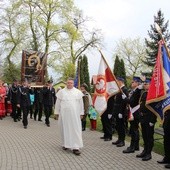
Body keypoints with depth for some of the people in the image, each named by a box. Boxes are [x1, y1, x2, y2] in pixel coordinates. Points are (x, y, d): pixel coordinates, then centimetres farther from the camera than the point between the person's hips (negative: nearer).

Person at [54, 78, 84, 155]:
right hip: (64, 114, 1)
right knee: (65, 129, 7)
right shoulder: (61, 92, 5)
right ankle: (65, 144, 22)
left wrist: (81, 113, 5)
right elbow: (57, 103, 8)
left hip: (74, 114, 0)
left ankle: (75, 147, -5)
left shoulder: (78, 92, 4)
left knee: (75, 130, -5)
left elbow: (81, 103, 7)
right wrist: (56, 112, 7)